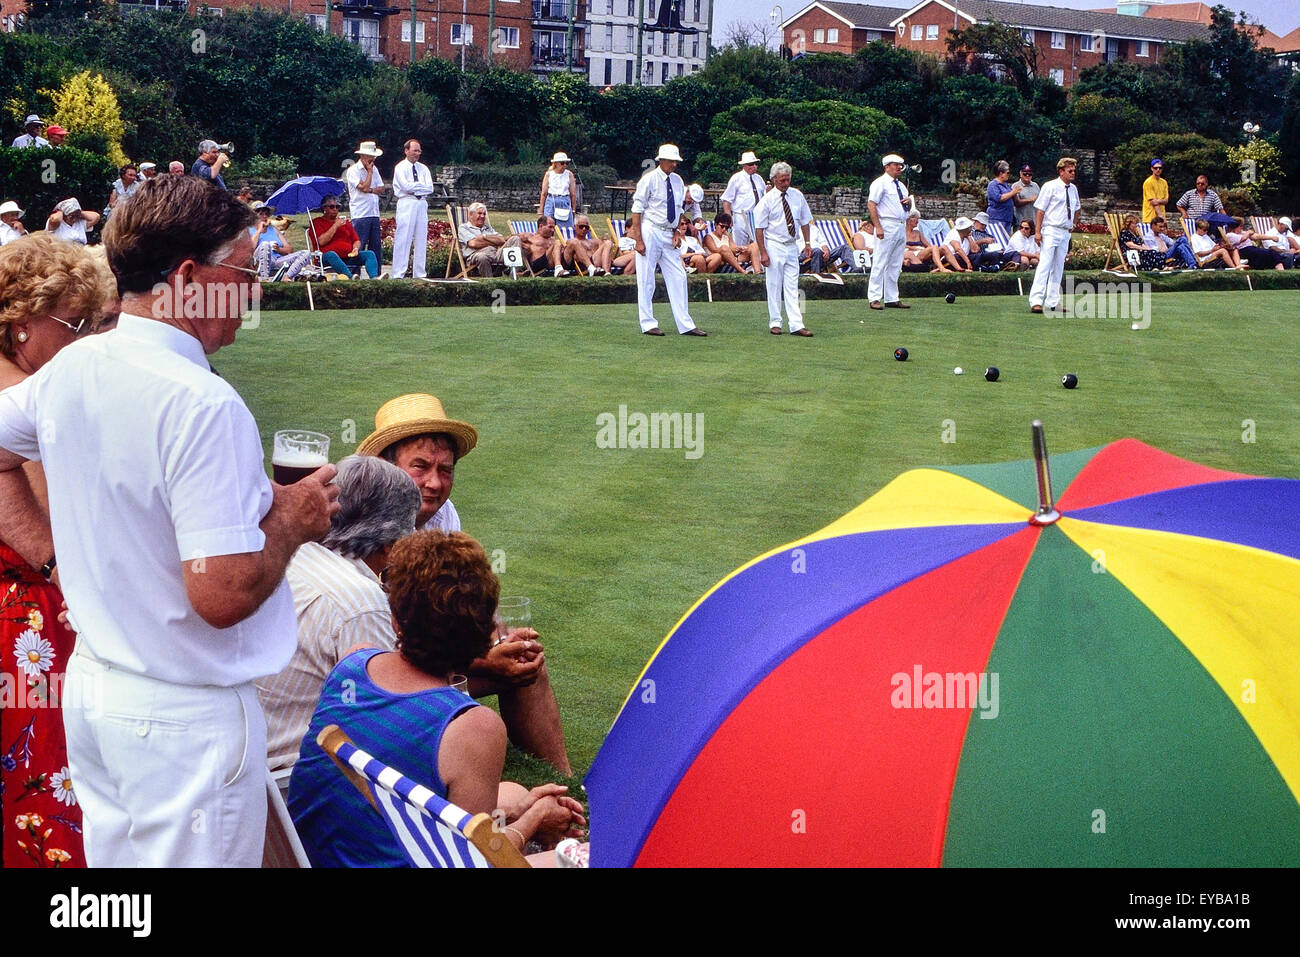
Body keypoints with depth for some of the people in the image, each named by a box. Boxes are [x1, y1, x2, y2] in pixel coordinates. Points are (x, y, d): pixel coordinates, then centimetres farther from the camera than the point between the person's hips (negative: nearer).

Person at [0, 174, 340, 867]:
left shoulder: (70, 369, 1)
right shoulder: (204, 407, -25)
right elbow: (223, 595, -27)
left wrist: (59, 556, 11)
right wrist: (293, 520, -11)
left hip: (90, 678, 8)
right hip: (186, 714, -8)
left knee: (111, 874, 21)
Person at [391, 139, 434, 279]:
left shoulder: (423, 168, 16)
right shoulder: (400, 167, 1)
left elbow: (430, 189, 4)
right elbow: (406, 186, -13)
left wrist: (415, 187, -8)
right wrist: (422, 186, -3)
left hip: (422, 204, 6)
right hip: (407, 204, -5)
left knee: (421, 240, 4)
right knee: (403, 239, -10)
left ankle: (419, 274, 7)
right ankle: (398, 275, -11)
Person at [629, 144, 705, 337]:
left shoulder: (677, 181, 10)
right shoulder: (649, 179, -8)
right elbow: (637, 210, -10)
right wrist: (638, 240, -16)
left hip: (668, 234, 6)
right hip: (650, 232, -6)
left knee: (678, 278, 4)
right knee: (646, 279, -1)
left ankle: (685, 325, 7)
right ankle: (648, 324, 7)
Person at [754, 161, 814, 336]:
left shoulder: (797, 196, 5)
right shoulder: (767, 200, -7)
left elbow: (805, 221, 14)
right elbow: (759, 228, -8)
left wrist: (808, 243, 6)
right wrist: (763, 253, -13)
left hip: (792, 246, 3)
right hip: (774, 246, -3)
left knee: (792, 287, 2)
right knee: (774, 286, 2)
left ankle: (796, 325, -3)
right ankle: (775, 323, 11)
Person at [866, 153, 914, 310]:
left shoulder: (901, 185, 21)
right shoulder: (880, 183, -4)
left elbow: (908, 207, 29)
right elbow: (871, 205, -13)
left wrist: (909, 201, 4)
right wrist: (878, 227, -21)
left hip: (901, 227, 8)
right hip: (887, 226, -8)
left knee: (895, 265, 8)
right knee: (880, 263, -9)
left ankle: (891, 299, 12)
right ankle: (875, 299, -9)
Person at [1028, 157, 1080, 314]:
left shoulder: (1073, 189, 12)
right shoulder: (1050, 187, -7)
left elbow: (1076, 208, 30)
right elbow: (1040, 209, -9)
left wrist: (1073, 225, 18)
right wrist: (1037, 231, -15)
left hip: (1065, 233, 7)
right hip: (1051, 230, -7)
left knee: (1058, 268, 8)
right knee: (1044, 265, -13)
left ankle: (1053, 302, 13)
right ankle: (1036, 301, -17)